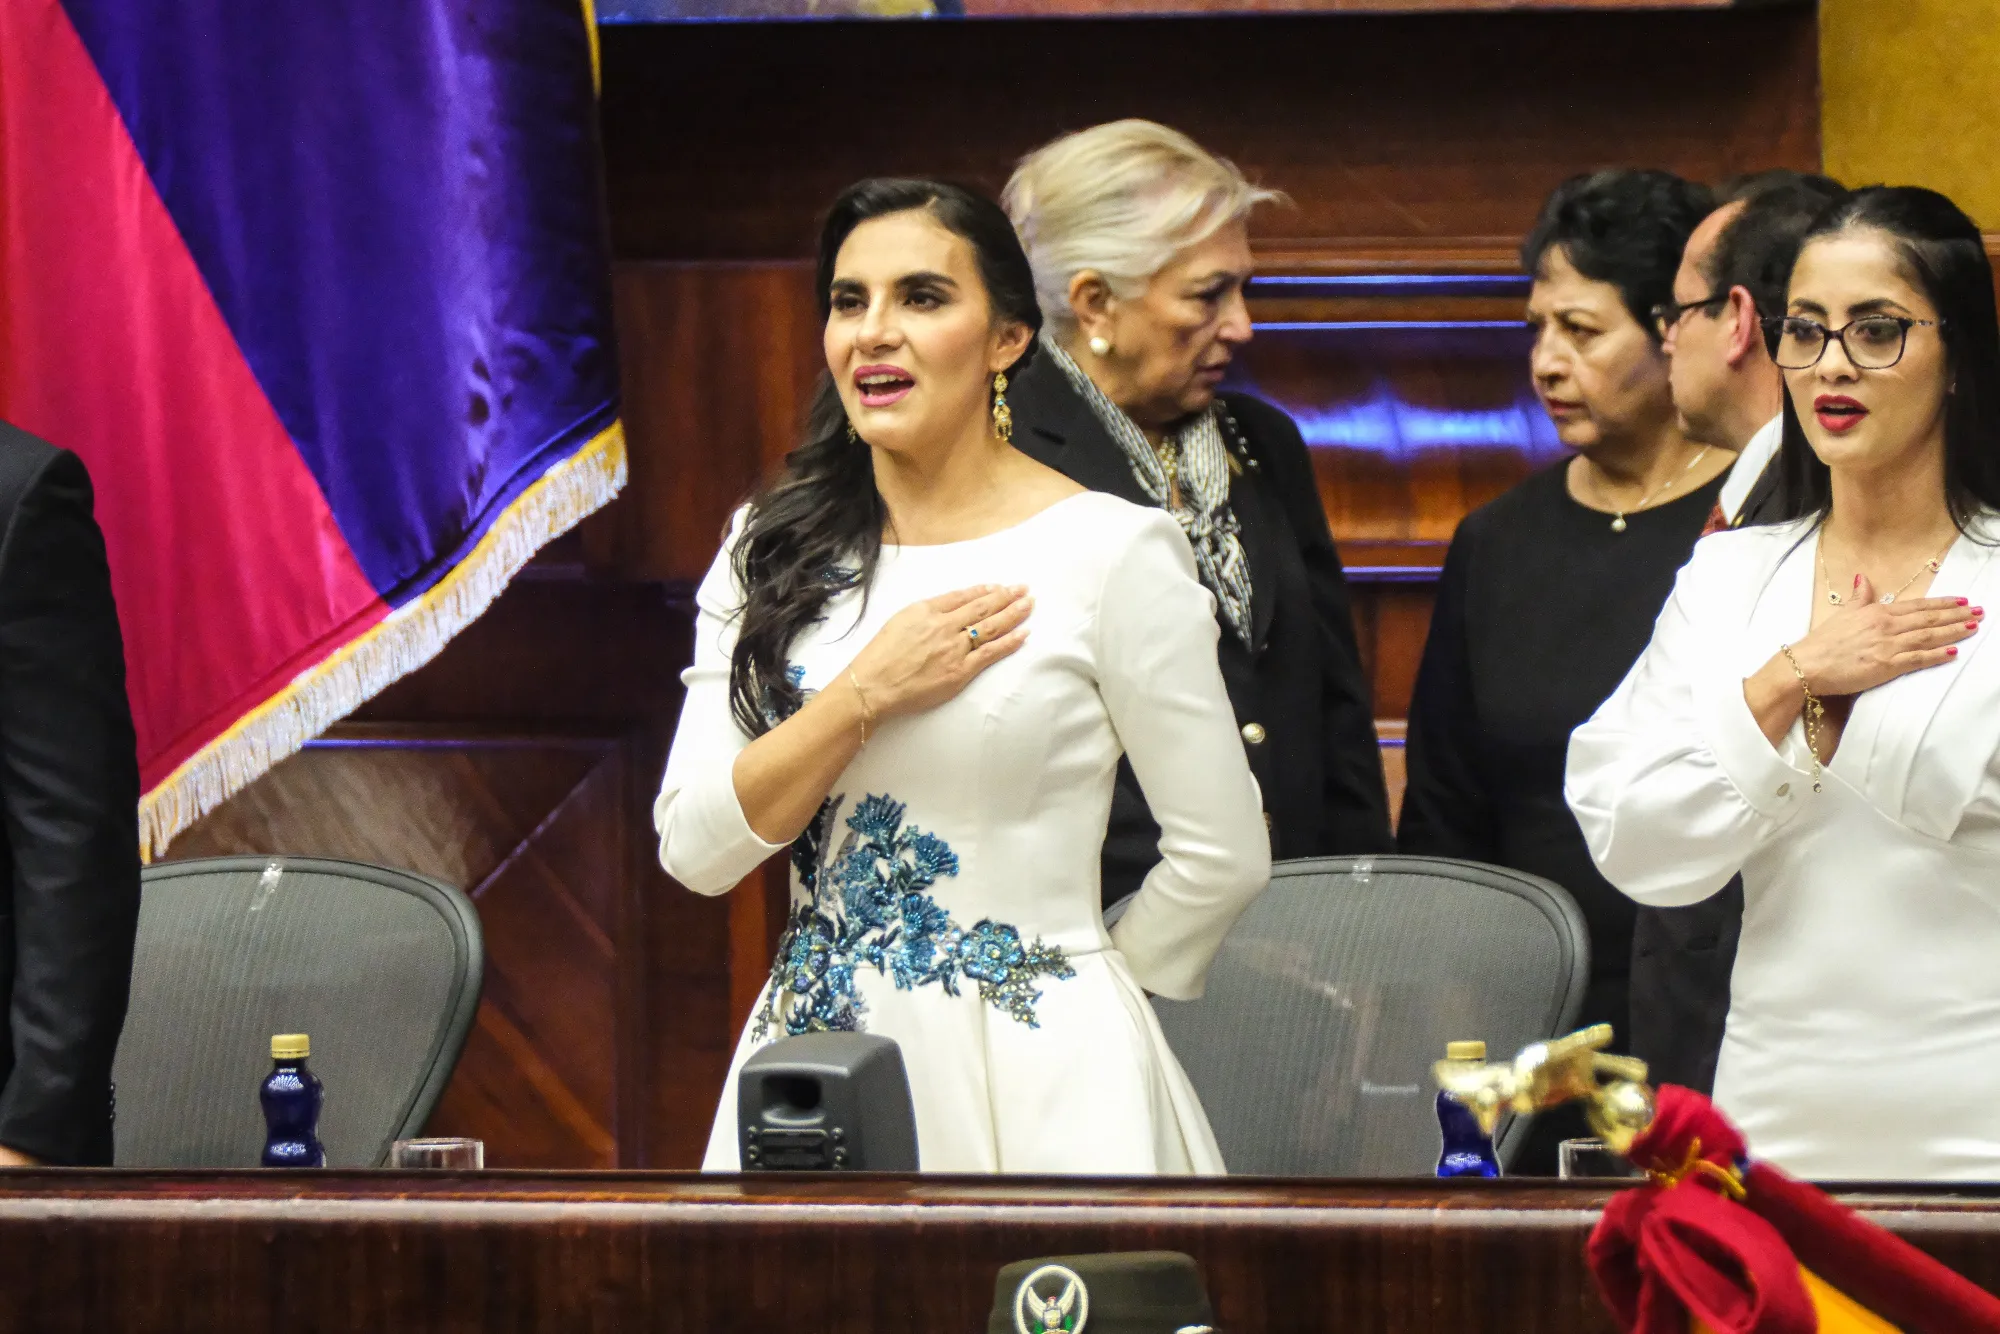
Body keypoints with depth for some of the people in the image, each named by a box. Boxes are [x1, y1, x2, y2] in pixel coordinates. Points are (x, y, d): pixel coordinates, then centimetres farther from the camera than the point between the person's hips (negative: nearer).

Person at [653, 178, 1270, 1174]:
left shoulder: (1110, 553, -7)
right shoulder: (774, 550, 6)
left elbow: (1220, 856, -3)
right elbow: (693, 849, -2)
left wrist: (1085, 1007, 6)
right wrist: (867, 695, -11)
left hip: (1033, 1086, -3)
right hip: (815, 1057, 4)